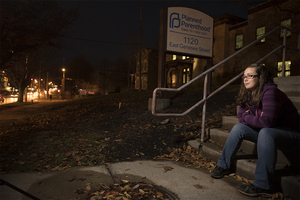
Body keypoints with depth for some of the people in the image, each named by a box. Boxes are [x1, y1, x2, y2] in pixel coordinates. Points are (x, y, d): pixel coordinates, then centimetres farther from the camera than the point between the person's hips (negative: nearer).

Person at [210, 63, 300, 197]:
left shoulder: (270, 92, -25)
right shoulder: (248, 95, 0)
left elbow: (266, 121, -35)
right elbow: (241, 116, 2)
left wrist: (247, 118, -16)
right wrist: (255, 118, -18)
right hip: (268, 133, 8)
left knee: (265, 133, -36)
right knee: (238, 128, -7)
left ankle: (263, 186, -28)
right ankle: (223, 165, 2)